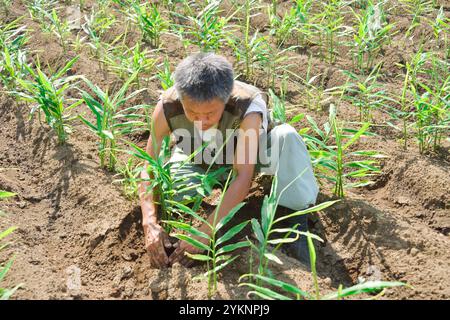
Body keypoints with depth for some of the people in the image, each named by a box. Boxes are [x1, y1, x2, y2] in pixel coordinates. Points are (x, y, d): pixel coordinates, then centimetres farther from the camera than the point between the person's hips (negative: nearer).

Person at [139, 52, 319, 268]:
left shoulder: (248, 107, -40)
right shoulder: (167, 107, -33)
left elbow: (244, 177, -41)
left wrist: (204, 232, -47)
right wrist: (150, 223, -42)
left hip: (245, 154, -2)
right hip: (198, 160, 2)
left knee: (286, 137, -33)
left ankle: (296, 218, -20)